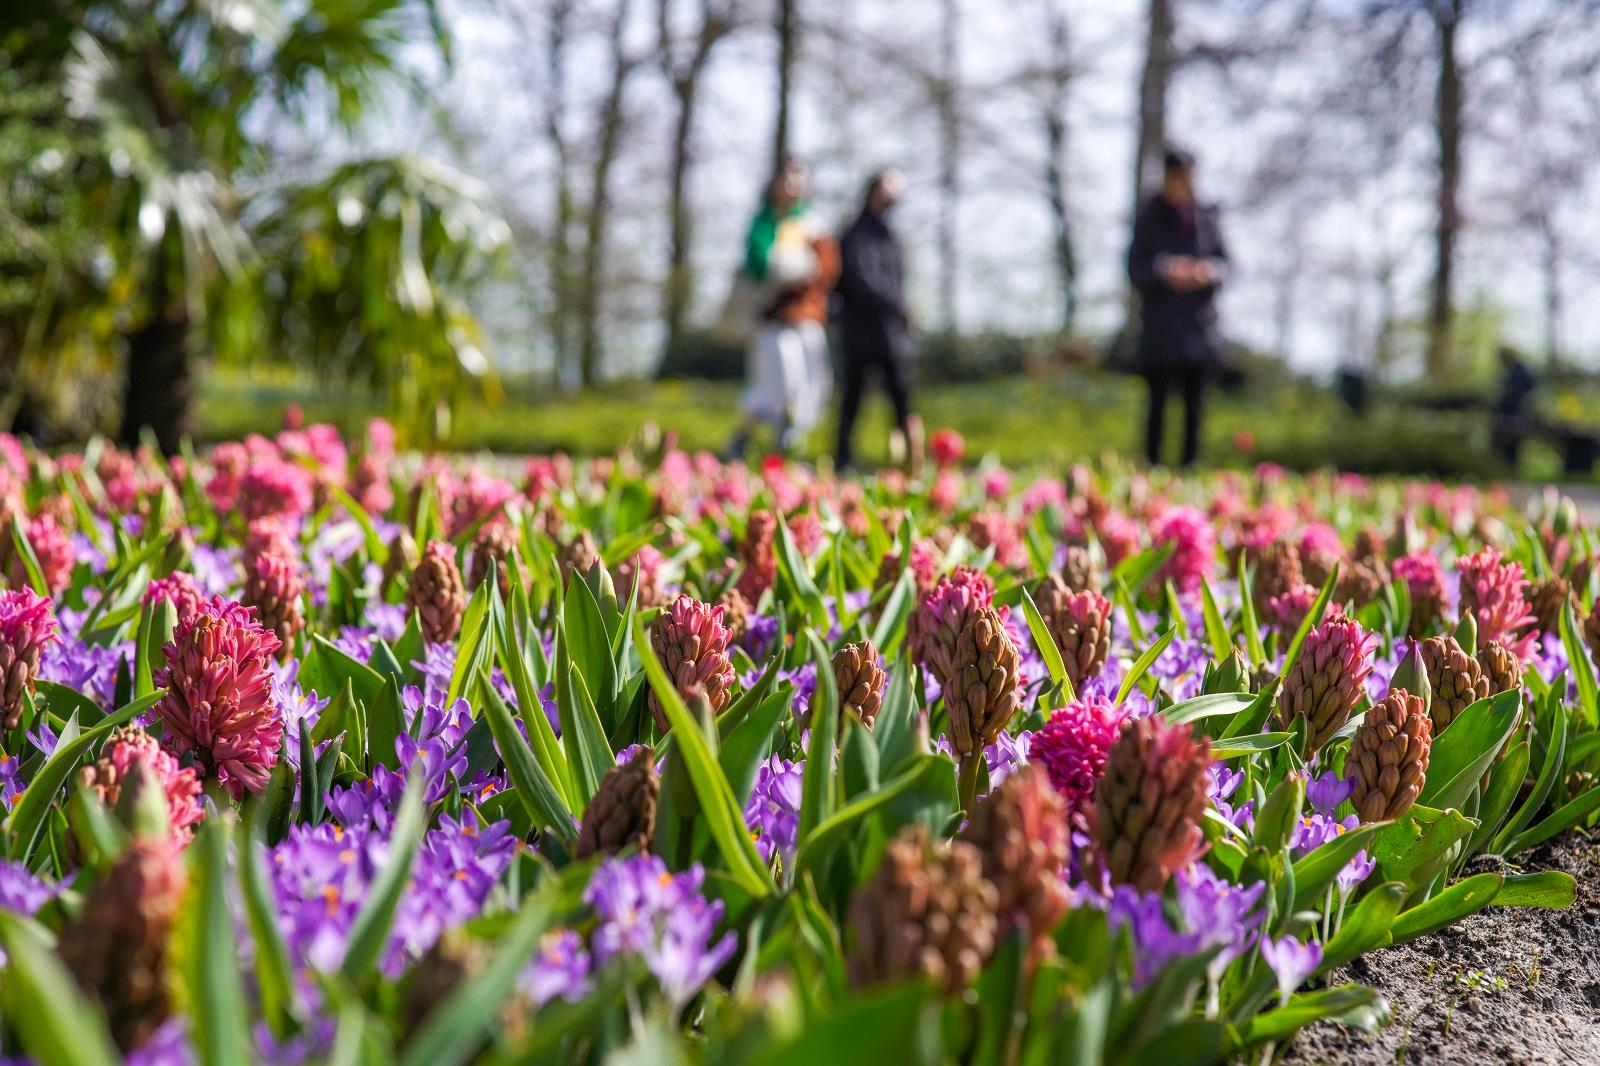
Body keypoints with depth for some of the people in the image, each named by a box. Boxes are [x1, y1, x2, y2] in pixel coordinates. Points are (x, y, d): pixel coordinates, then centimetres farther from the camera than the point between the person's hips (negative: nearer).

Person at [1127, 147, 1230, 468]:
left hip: (1199, 324, 3)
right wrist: (1163, 271, -23)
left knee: (1194, 402, 5)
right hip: (1160, 328, -3)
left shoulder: (1204, 215, 5)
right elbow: (1136, 270, -3)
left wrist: (1210, 270, -14)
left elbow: (1223, 260, 9)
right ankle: (1152, 466, 3)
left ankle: (1190, 467, 11)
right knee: (1158, 402, -3)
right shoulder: (1149, 217, -3)